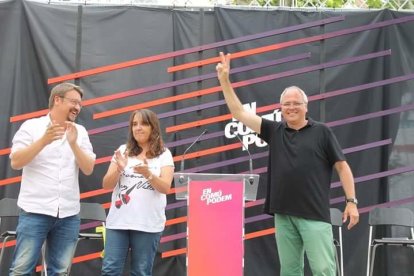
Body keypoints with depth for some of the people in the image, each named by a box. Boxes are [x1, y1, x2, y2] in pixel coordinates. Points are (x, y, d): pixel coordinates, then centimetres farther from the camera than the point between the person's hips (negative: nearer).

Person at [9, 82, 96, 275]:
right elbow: (15, 162, -7)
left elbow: (88, 169, 2)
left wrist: (73, 144, -13)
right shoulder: (32, 126, 1)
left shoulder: (80, 132, 10)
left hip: (68, 214, 3)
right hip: (35, 210, -3)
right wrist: (44, 140, -19)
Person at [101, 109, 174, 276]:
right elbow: (106, 185, 6)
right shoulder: (123, 151, 9)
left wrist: (147, 173, -26)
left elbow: (165, 188, -8)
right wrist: (119, 169, -14)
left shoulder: (164, 155, 3)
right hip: (118, 221, 2)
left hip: (148, 223, -2)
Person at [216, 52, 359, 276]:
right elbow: (239, 112, 9)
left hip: (314, 214, -4)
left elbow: (342, 166, 3)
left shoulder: (321, 132, 2)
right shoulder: (274, 131, 10)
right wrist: (224, 80, 3)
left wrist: (351, 201, -4)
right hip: (283, 214, 4)